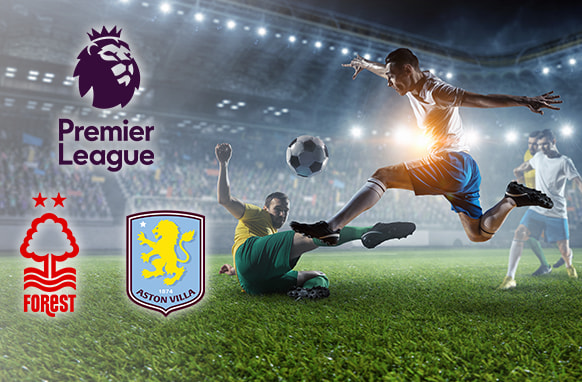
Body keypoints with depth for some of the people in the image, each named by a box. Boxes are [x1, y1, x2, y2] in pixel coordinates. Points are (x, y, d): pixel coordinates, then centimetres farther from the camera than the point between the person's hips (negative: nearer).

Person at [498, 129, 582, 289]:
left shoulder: (564, 162, -8)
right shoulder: (538, 157, 7)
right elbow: (528, 164, 30)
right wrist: (519, 170, 47)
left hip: (557, 213, -3)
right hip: (536, 209, 3)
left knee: (565, 252, -1)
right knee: (519, 235, -19)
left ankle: (569, 266, 39)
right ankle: (510, 278, -19)